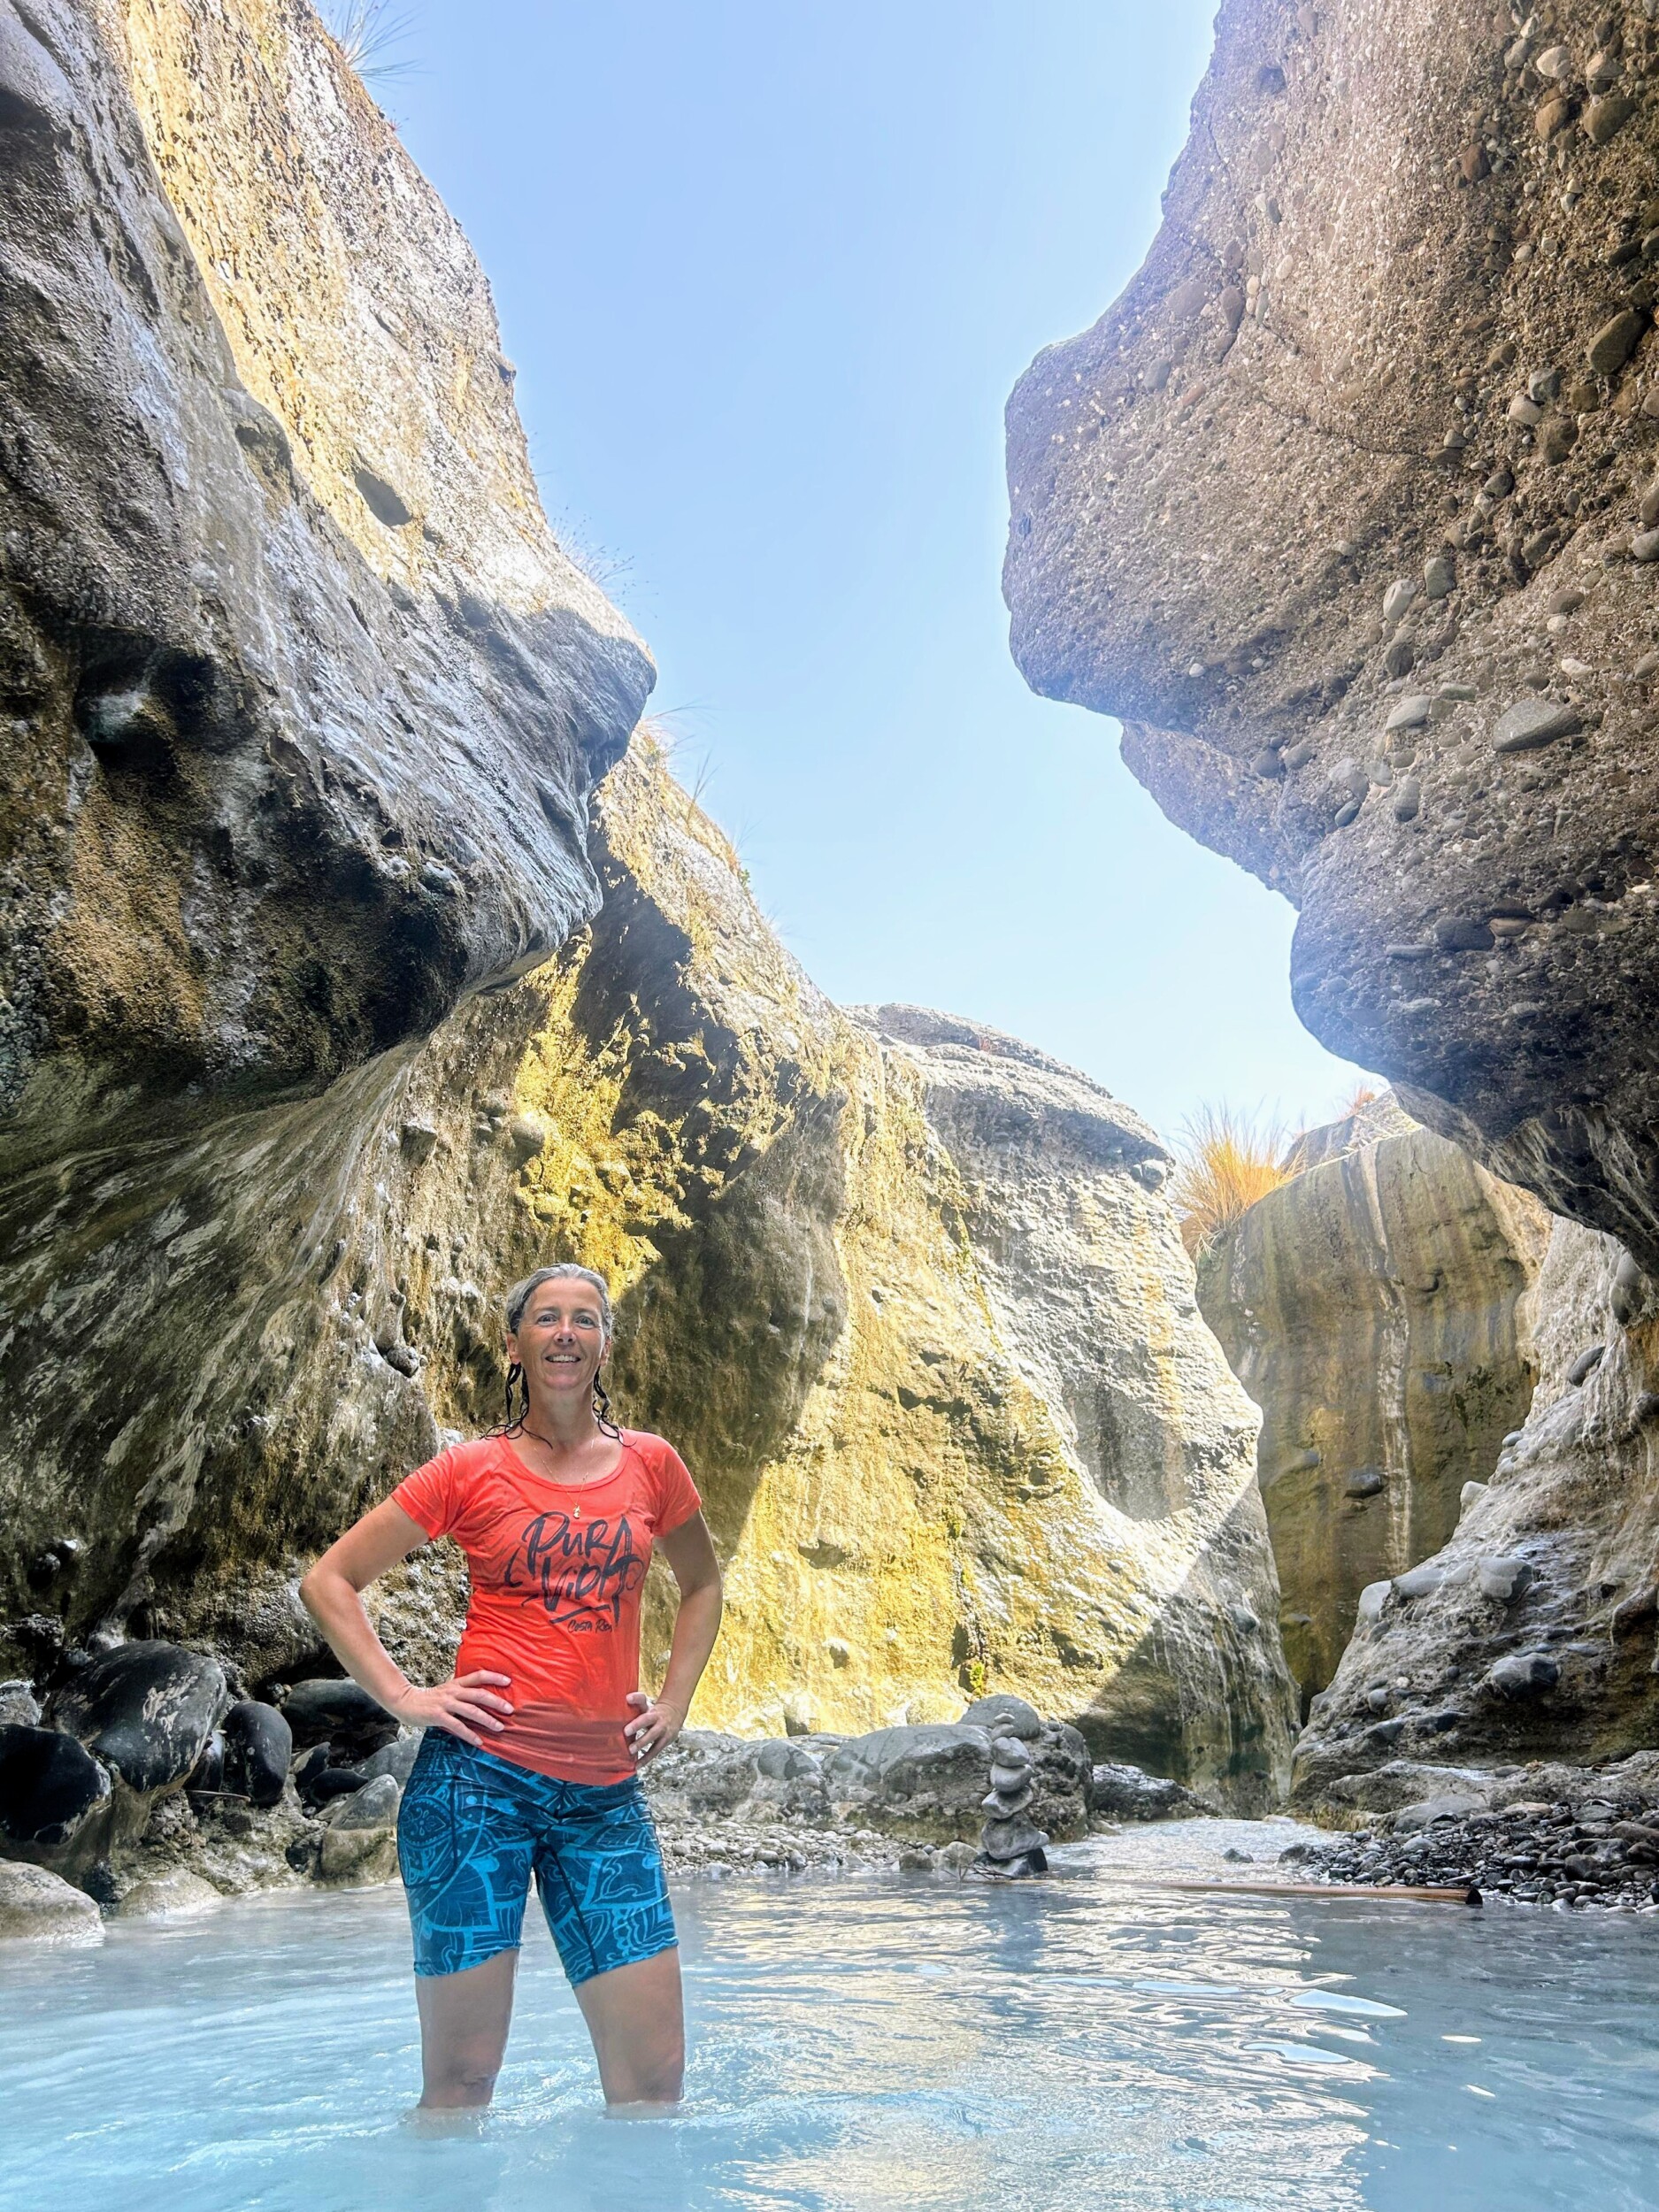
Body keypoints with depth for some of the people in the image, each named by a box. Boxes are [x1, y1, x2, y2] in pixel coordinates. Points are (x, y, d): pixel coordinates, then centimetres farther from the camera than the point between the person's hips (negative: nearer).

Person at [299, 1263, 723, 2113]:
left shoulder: (651, 1464, 7)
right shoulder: (470, 1470, 0)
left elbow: (702, 1584, 24)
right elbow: (327, 1581, 5)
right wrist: (403, 1698, -4)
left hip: (605, 1795, 3)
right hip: (478, 1778, -2)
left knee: (654, 2079, 3)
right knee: (460, 2080, 7)